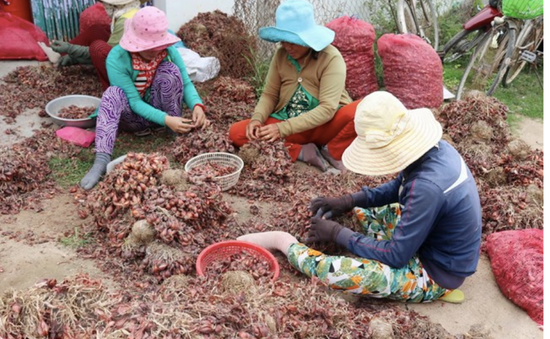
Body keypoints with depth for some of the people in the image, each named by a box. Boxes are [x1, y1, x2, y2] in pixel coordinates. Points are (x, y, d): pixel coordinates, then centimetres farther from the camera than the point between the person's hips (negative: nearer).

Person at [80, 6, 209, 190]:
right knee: (113, 93, -35)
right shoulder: (117, 58, -24)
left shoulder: (169, 51, -14)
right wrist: (166, 120, -39)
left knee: (170, 70, -25)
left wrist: (197, 105, -34)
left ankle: (179, 134, -14)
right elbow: (134, 101, -26)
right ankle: (102, 160, -48)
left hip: (161, 109, 2)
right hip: (133, 115, -2)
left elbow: (186, 83, -12)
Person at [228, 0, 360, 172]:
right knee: (237, 132, -16)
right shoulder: (281, 55, -4)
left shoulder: (331, 58, -18)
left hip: (325, 125, -4)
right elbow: (269, 95, 2)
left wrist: (283, 129, -32)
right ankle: (302, 152, -16)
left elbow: (327, 109, -25)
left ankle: (332, 151, -8)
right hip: (288, 126, 4)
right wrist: (257, 118, -21)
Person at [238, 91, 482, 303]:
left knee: (340, 271, -24)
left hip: (435, 272, -9)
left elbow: (395, 256, -27)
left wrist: (338, 234, -16)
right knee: (358, 208, 17)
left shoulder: (427, 187, -35)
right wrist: (348, 201, 0)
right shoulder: (434, 148, -8)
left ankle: (283, 242, -2)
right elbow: (399, 187, 11)